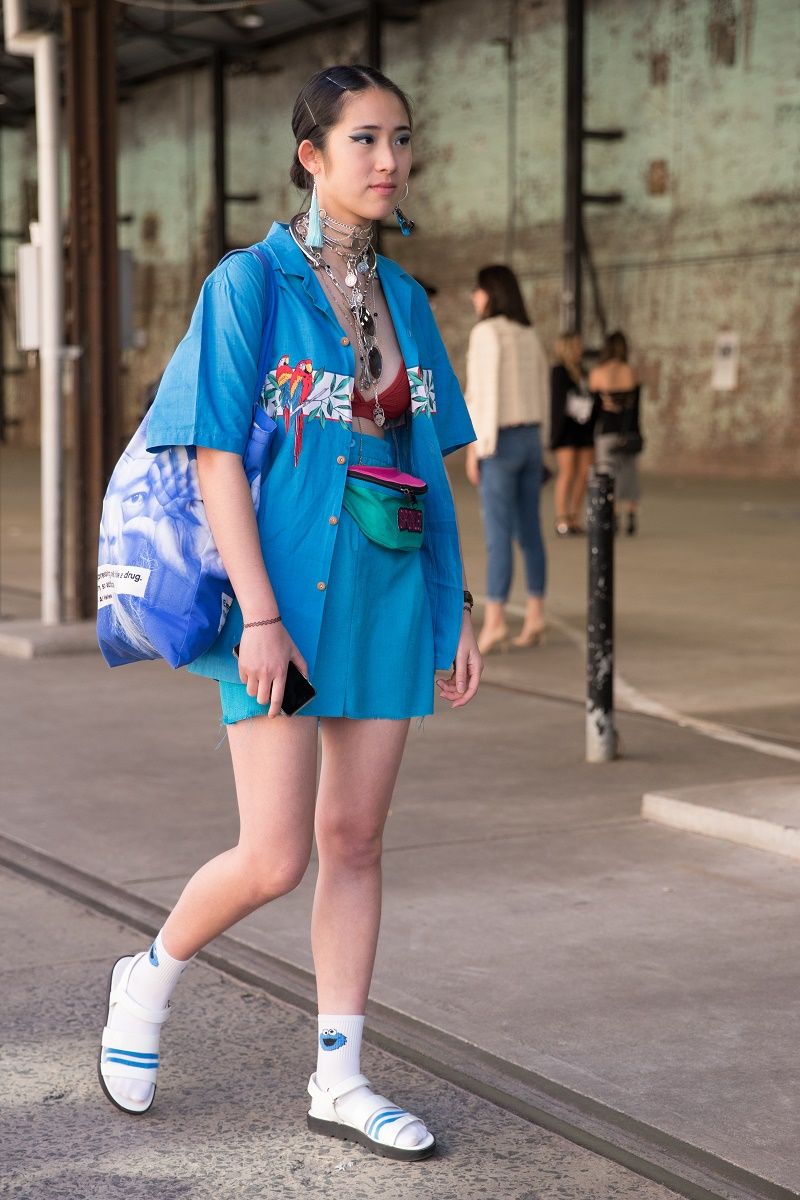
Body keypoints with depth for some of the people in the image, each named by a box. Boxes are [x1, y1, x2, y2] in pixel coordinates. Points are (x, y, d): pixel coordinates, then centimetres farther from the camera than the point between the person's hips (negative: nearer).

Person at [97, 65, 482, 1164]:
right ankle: (149, 976, 23)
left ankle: (340, 1081, 18)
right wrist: (260, 613, -17)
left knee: (355, 840, 9)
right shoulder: (250, 283, -6)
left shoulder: (404, 299, 12)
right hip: (284, 593, -5)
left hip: (388, 598, 6)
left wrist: (457, 606, 11)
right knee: (274, 858, -6)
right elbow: (217, 456, -11)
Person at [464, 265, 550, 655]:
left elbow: (483, 391, -17)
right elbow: (540, 394, 16)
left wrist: (474, 448, -15)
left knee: (498, 534, -8)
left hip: (500, 440, -7)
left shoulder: (486, 332, -12)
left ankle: (494, 622, -11)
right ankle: (534, 616, 9)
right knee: (528, 531, 9)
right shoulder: (530, 336, 13)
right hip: (529, 438, 7)